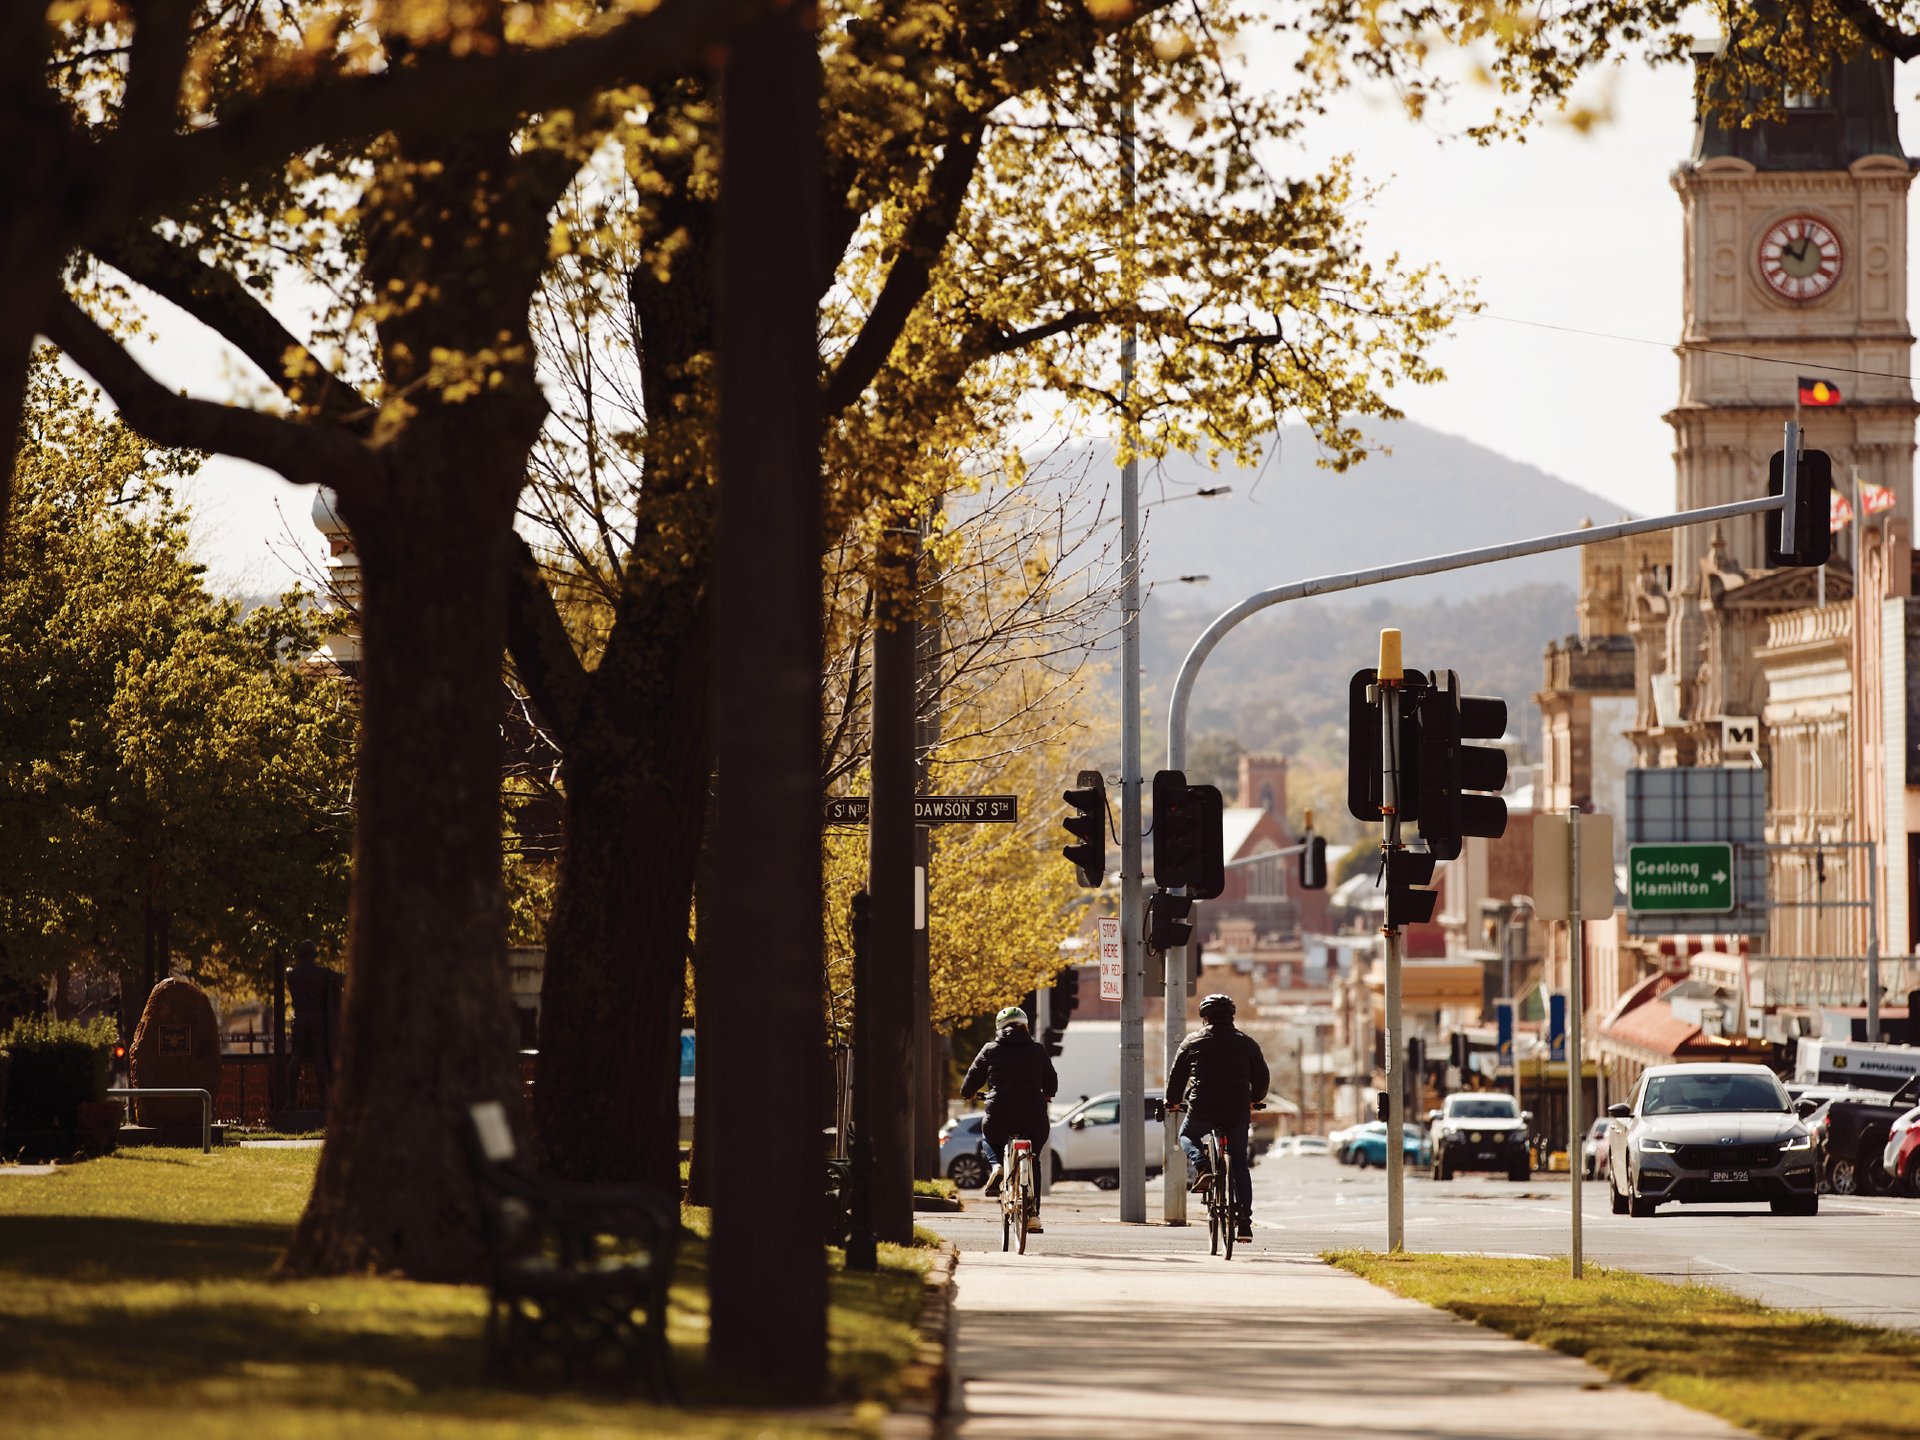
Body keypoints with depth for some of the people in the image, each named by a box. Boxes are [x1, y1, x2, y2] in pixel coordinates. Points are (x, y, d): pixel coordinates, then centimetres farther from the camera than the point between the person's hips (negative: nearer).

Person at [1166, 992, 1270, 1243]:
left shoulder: (1193, 1042, 3)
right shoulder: (1246, 1043, 7)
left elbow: (1176, 1076, 9)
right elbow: (1262, 1078, 15)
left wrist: (1173, 1102, 28)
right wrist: (1253, 1100, 34)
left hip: (1201, 1110, -2)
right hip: (1237, 1114, 2)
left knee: (1188, 1135, 30)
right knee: (1239, 1164, 14)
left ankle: (1202, 1167, -1)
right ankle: (1244, 1221, 6)